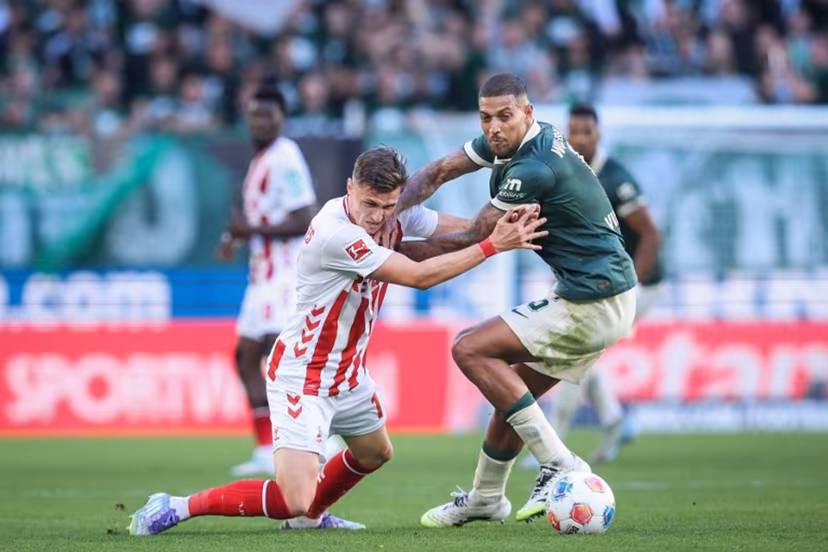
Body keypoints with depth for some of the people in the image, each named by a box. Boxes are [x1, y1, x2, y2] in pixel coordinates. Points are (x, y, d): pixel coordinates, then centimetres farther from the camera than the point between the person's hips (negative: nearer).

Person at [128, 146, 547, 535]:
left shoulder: (394, 213, -6)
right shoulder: (336, 233, -31)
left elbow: (461, 228, -2)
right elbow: (420, 276, -29)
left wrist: (502, 226, -23)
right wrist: (491, 246, -25)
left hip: (348, 372, 9)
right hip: (302, 376, -9)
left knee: (374, 453, 31)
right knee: (294, 498, -20)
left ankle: (308, 516, 52)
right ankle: (176, 508, -7)